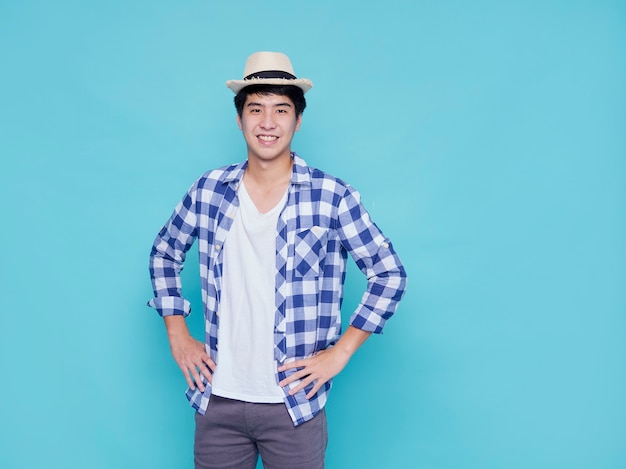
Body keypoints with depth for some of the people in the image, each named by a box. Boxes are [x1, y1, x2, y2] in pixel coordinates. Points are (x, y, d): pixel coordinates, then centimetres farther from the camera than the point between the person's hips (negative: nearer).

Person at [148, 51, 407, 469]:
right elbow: (164, 253, 14)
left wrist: (341, 351, -8)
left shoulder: (332, 197, -9)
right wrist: (178, 336, 7)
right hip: (218, 400, 3)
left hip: (294, 403, -2)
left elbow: (390, 274, -4)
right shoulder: (209, 191, 0)